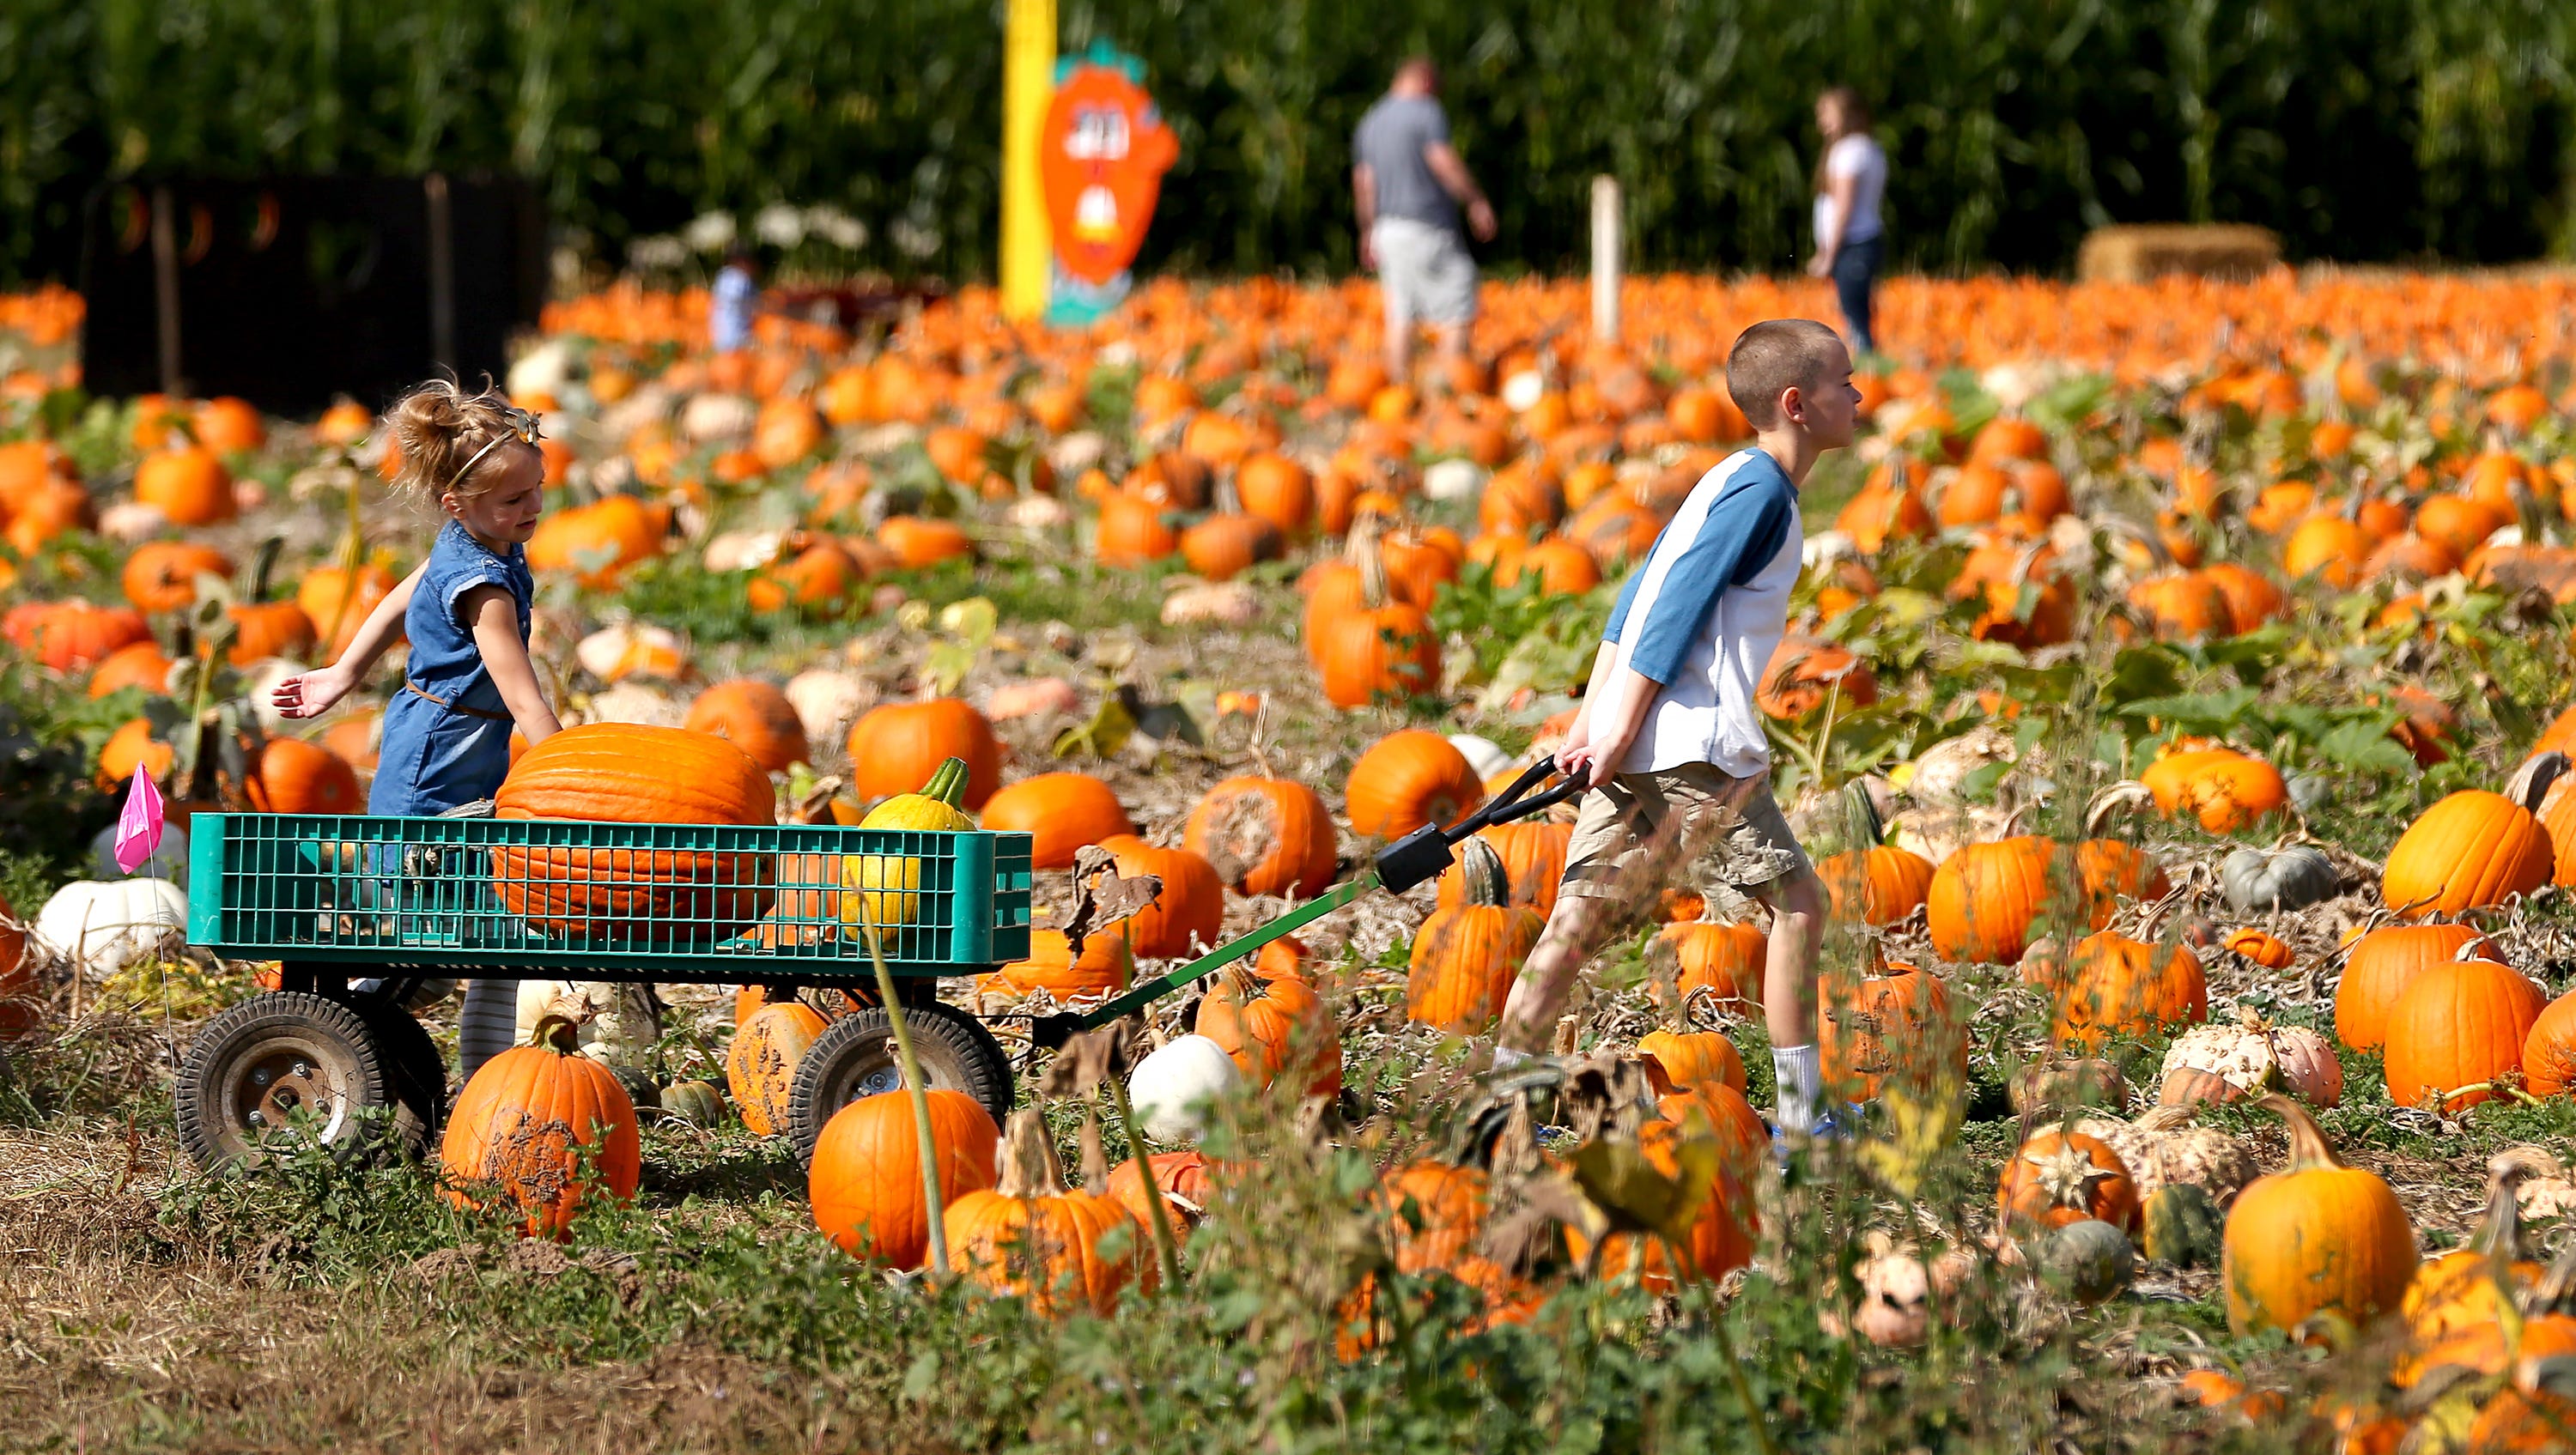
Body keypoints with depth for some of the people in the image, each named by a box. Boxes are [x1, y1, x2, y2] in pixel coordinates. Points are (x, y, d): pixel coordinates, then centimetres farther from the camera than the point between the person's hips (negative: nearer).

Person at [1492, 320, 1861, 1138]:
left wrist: (1590, 722, 17)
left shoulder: (1733, 483, 20)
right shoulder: (1762, 491, -9)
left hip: (1631, 749, 9)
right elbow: (1676, 607, -16)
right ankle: (1799, 1119, 1)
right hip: (1699, 749, -9)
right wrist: (1620, 729, -19)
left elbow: (1640, 597, 20)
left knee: (1578, 924, 6)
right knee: (1797, 900, -1)